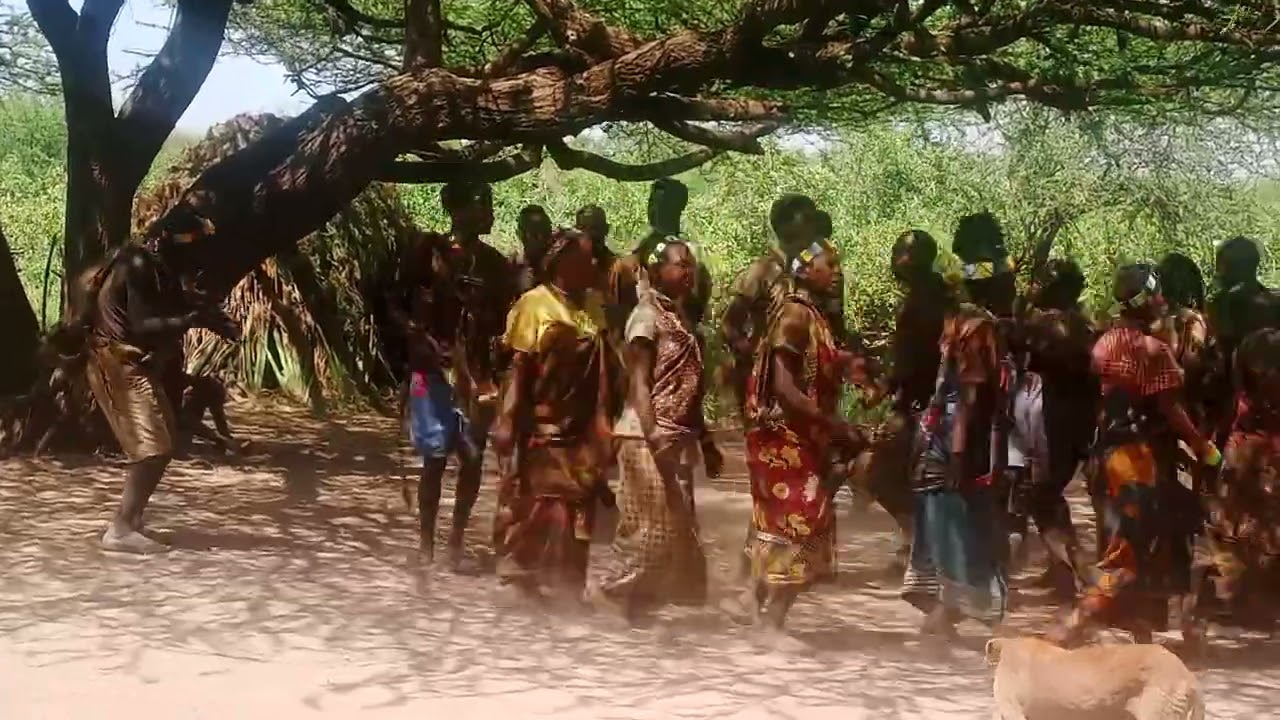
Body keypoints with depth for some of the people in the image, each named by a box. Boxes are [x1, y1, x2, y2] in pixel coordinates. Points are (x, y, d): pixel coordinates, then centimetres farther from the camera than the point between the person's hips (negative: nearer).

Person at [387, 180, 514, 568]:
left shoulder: (495, 263, 8)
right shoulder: (428, 249, -3)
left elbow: (504, 321, 13)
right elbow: (396, 303, 0)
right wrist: (419, 338, -15)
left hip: (478, 371, 4)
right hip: (433, 368, -4)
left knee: (473, 457, 4)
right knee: (435, 456, -3)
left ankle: (456, 539, 17)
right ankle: (426, 543, 6)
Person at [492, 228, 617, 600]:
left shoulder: (594, 304, 8)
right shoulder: (535, 302, -7)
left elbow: (602, 367, 8)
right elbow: (520, 366, -10)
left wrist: (603, 421, 4)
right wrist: (508, 420, -16)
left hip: (580, 427, 5)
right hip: (540, 426, -5)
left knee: (575, 511, 8)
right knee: (535, 507, 3)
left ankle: (567, 585, 18)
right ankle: (522, 578, 15)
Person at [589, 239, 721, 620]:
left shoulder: (680, 316, 16)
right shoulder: (648, 315, -10)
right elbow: (639, 383, -18)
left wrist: (704, 441, 18)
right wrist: (654, 439, -27)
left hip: (678, 437, 9)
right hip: (650, 437, -9)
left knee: (678, 530, 9)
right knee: (657, 529, -7)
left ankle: (638, 601, 17)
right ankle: (614, 593, 6)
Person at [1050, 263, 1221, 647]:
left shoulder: (1105, 343, 8)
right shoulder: (1152, 348, -15)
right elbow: (1169, 408, -17)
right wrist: (1201, 445, -8)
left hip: (1112, 449, 8)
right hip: (1143, 453, -8)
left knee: (1128, 537, 15)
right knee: (1135, 547, -4)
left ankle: (1142, 626, 22)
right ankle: (1075, 623, -13)